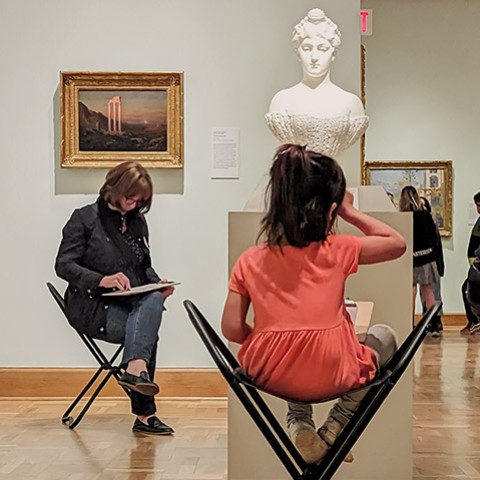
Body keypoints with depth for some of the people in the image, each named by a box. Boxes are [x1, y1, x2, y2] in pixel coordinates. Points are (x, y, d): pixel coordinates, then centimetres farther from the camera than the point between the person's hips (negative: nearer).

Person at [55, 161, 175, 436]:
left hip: (134, 304, 5)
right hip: (93, 306, -5)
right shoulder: (85, 218, 2)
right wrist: (102, 280, -21)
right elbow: (64, 264, -5)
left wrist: (157, 283, -1)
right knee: (148, 331, -29)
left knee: (155, 300, -30)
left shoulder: (138, 222, 19)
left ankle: (135, 370, -39)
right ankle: (145, 413, -33)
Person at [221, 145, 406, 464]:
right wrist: (350, 212, 13)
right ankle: (333, 431, 13)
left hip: (272, 376, 4)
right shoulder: (338, 250, -6)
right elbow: (397, 244, 8)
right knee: (384, 335, 25)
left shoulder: (250, 260, -2)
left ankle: (300, 424, 18)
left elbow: (232, 329, -4)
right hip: (330, 377, -3)